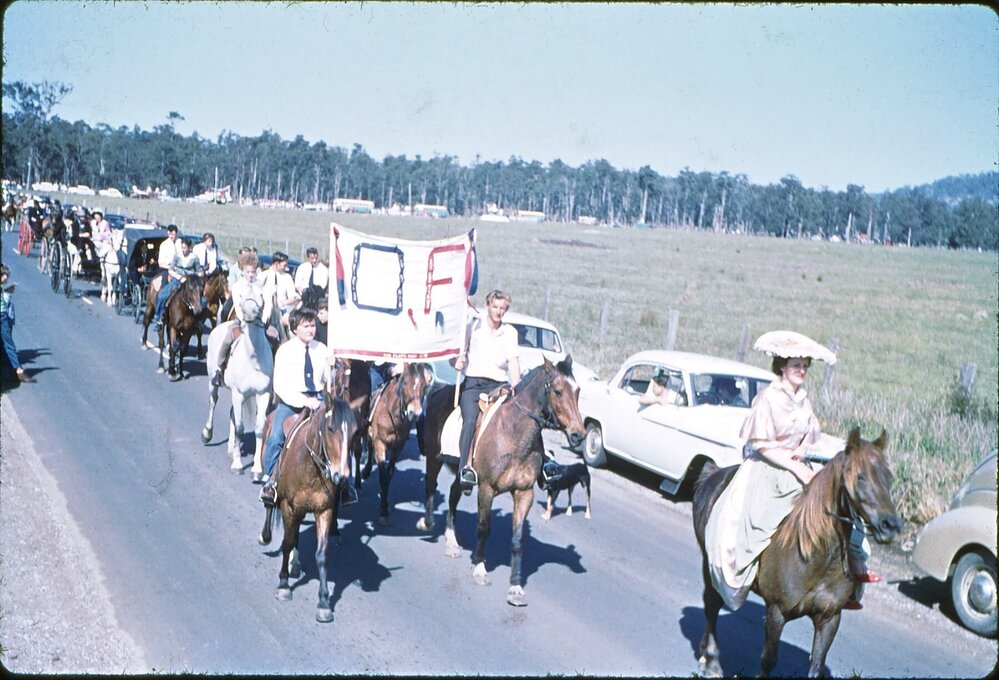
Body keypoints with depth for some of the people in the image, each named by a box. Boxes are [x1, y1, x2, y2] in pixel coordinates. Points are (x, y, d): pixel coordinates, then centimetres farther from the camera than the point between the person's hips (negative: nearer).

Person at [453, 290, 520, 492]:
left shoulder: (510, 332, 13)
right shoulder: (473, 326, 9)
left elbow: (513, 361, 5)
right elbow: (461, 349, 11)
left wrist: (515, 386, -11)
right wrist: (459, 359, -12)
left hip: (497, 385, 3)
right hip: (472, 382, -2)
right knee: (471, 419, -25)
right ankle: (465, 468, -33)